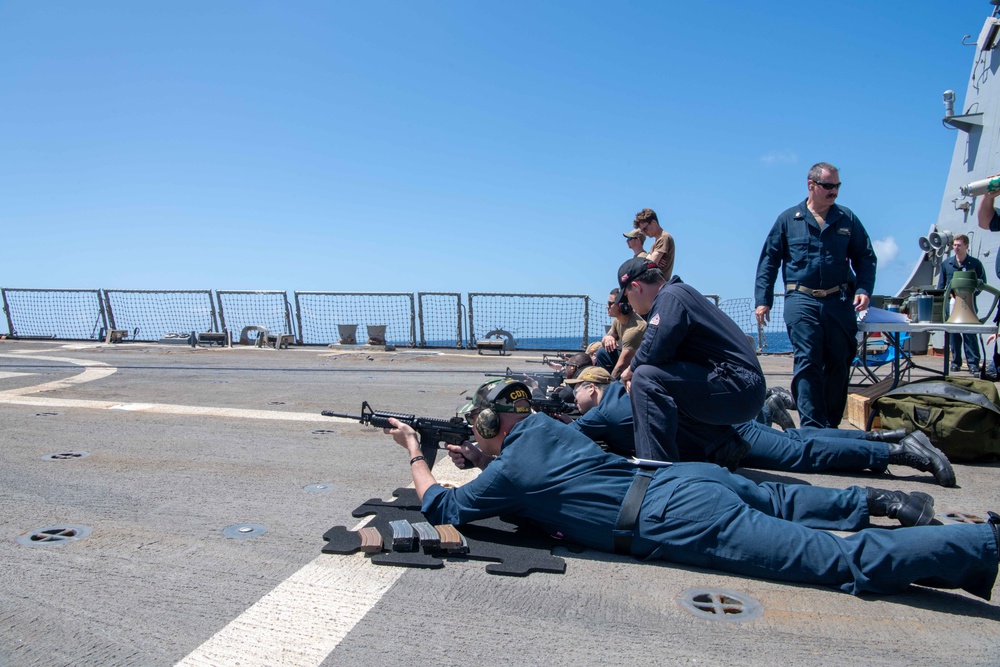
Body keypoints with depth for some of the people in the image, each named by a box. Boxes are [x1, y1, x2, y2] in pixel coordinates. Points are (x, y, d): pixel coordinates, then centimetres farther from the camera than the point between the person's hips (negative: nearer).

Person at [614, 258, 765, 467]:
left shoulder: (670, 296, -13)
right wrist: (635, 374, 5)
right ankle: (722, 444, 17)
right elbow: (665, 354, 19)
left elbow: (652, 351, -25)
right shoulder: (678, 293, 19)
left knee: (647, 378, -22)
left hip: (738, 389, -11)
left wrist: (631, 371, -5)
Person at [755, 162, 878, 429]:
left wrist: (863, 289, -4)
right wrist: (763, 300, 0)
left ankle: (831, 425, 19)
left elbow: (865, 257, 14)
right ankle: (812, 427, -12)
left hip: (840, 302, 3)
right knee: (807, 363, -12)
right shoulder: (788, 219, 8)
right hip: (802, 301, -3)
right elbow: (768, 260, 7)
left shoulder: (847, 219, 13)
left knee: (839, 364, 6)